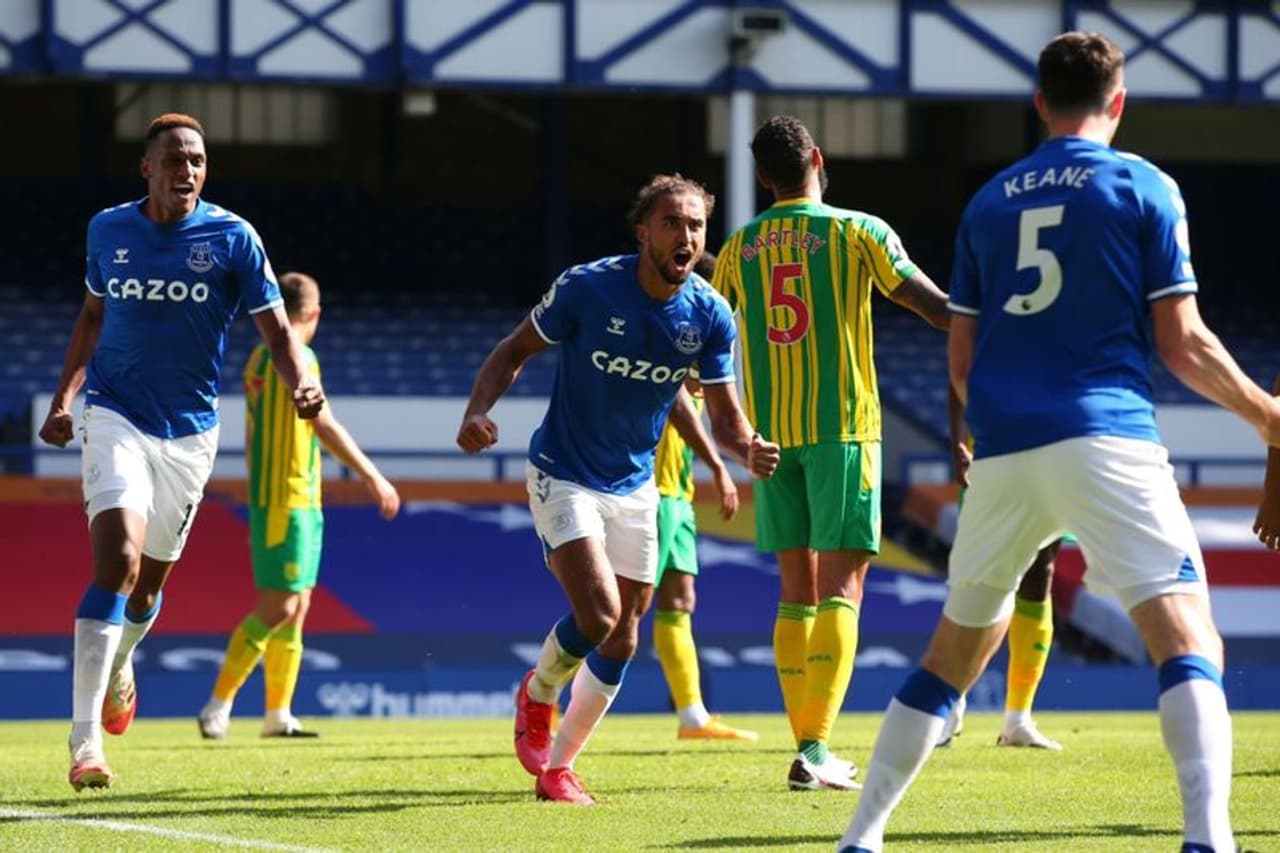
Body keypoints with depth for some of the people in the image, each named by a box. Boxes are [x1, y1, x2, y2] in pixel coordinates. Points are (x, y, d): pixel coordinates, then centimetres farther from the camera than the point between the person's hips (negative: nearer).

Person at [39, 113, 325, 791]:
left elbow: (276, 329, -6)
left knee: (149, 582, 13)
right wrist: (63, 398, 11)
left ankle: (118, 666, 49)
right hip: (115, 416, -1)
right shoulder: (108, 230, 2)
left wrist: (301, 385, -26)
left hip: (190, 431, 1)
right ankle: (84, 737, -23)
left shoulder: (231, 238, -5)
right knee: (118, 560, -21)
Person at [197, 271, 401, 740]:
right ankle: (217, 707, -11)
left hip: (279, 501, 9)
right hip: (290, 502, -9)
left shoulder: (259, 358, 14)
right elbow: (325, 427, -16)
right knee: (279, 606, -10)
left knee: (296, 605, 10)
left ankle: (278, 714, 9)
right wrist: (374, 478, -8)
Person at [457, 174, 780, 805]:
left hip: (635, 488, 5)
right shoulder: (587, 288, -18)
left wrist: (749, 449, -23)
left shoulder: (709, 315, -7)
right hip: (564, 476, -5)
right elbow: (514, 350, -5)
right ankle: (537, 694, 12)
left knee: (621, 642, 6)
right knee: (597, 616, -21)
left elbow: (724, 414, 0)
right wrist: (478, 410, -22)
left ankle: (557, 766, 25)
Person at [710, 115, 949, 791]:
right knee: (840, 588, -5)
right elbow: (936, 307, -6)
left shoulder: (740, 248, 8)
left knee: (796, 589, 11)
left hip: (772, 431, 4)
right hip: (842, 427, -4)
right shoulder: (857, 233, -4)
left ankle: (807, 745, 7)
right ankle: (815, 748, -16)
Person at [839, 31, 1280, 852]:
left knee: (952, 654, 19)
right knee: (1189, 642, -9)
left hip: (1003, 449, 5)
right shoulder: (1143, 186, 4)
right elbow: (1182, 342, 0)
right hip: (1108, 441, -5)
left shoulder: (990, 200, 16)